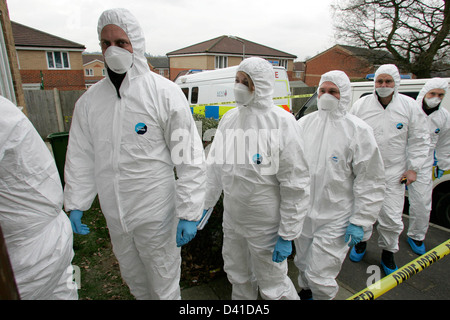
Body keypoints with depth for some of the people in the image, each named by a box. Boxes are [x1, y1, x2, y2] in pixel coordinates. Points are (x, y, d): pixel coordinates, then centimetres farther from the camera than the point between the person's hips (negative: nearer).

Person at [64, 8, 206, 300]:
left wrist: (189, 213, -18)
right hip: (114, 214, 6)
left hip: (155, 213, -5)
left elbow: (190, 158, -16)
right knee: (133, 277, 27)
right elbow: (81, 156, 9)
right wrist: (76, 204, 7)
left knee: (164, 284, 14)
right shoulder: (89, 100, 3)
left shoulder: (164, 92, -14)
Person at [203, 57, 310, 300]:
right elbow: (215, 165, 8)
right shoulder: (229, 118, 2)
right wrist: (204, 204, 9)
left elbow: (295, 183, -15)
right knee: (238, 275, 25)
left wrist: (287, 235, -13)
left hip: (265, 223, -5)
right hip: (231, 219, 6)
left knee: (272, 286, 12)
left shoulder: (281, 121, -16)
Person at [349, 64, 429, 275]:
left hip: (394, 174, 0)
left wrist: (413, 168, 1)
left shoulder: (409, 106, 0)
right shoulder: (361, 105, -1)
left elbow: (419, 140, 5)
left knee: (392, 218, 4)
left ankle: (388, 252, 28)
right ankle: (361, 241, 38)